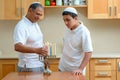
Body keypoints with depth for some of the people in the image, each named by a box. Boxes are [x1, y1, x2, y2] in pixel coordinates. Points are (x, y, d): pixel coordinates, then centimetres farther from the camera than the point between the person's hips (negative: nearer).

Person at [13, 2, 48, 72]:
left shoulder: (35, 24, 11)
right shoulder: (21, 26, -18)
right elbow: (17, 47, -32)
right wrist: (36, 50, -43)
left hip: (40, 65, 8)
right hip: (29, 67, -8)